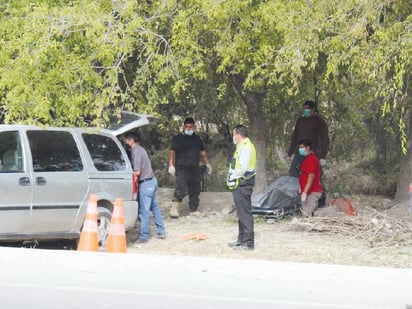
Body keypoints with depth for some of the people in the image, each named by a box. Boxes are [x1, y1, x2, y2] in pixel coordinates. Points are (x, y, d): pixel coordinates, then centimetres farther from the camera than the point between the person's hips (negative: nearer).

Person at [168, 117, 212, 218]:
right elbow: (172, 152, -5)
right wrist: (171, 165, -16)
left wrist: (207, 163, 19)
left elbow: (202, 152, 26)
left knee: (195, 190, 8)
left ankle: (193, 209, 19)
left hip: (195, 169, 6)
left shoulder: (197, 139, 17)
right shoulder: (177, 139, 1)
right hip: (182, 168, -6)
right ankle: (174, 208, -16)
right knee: (182, 189, -21)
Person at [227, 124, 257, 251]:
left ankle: (248, 242, -10)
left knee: (245, 212, -10)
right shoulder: (243, 147, 17)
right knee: (242, 213, 17)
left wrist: (233, 176, -11)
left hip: (242, 183, -11)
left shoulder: (245, 148, -16)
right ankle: (242, 239, 26)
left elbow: (242, 168, -23)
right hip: (241, 184, 11)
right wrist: (233, 176, 8)